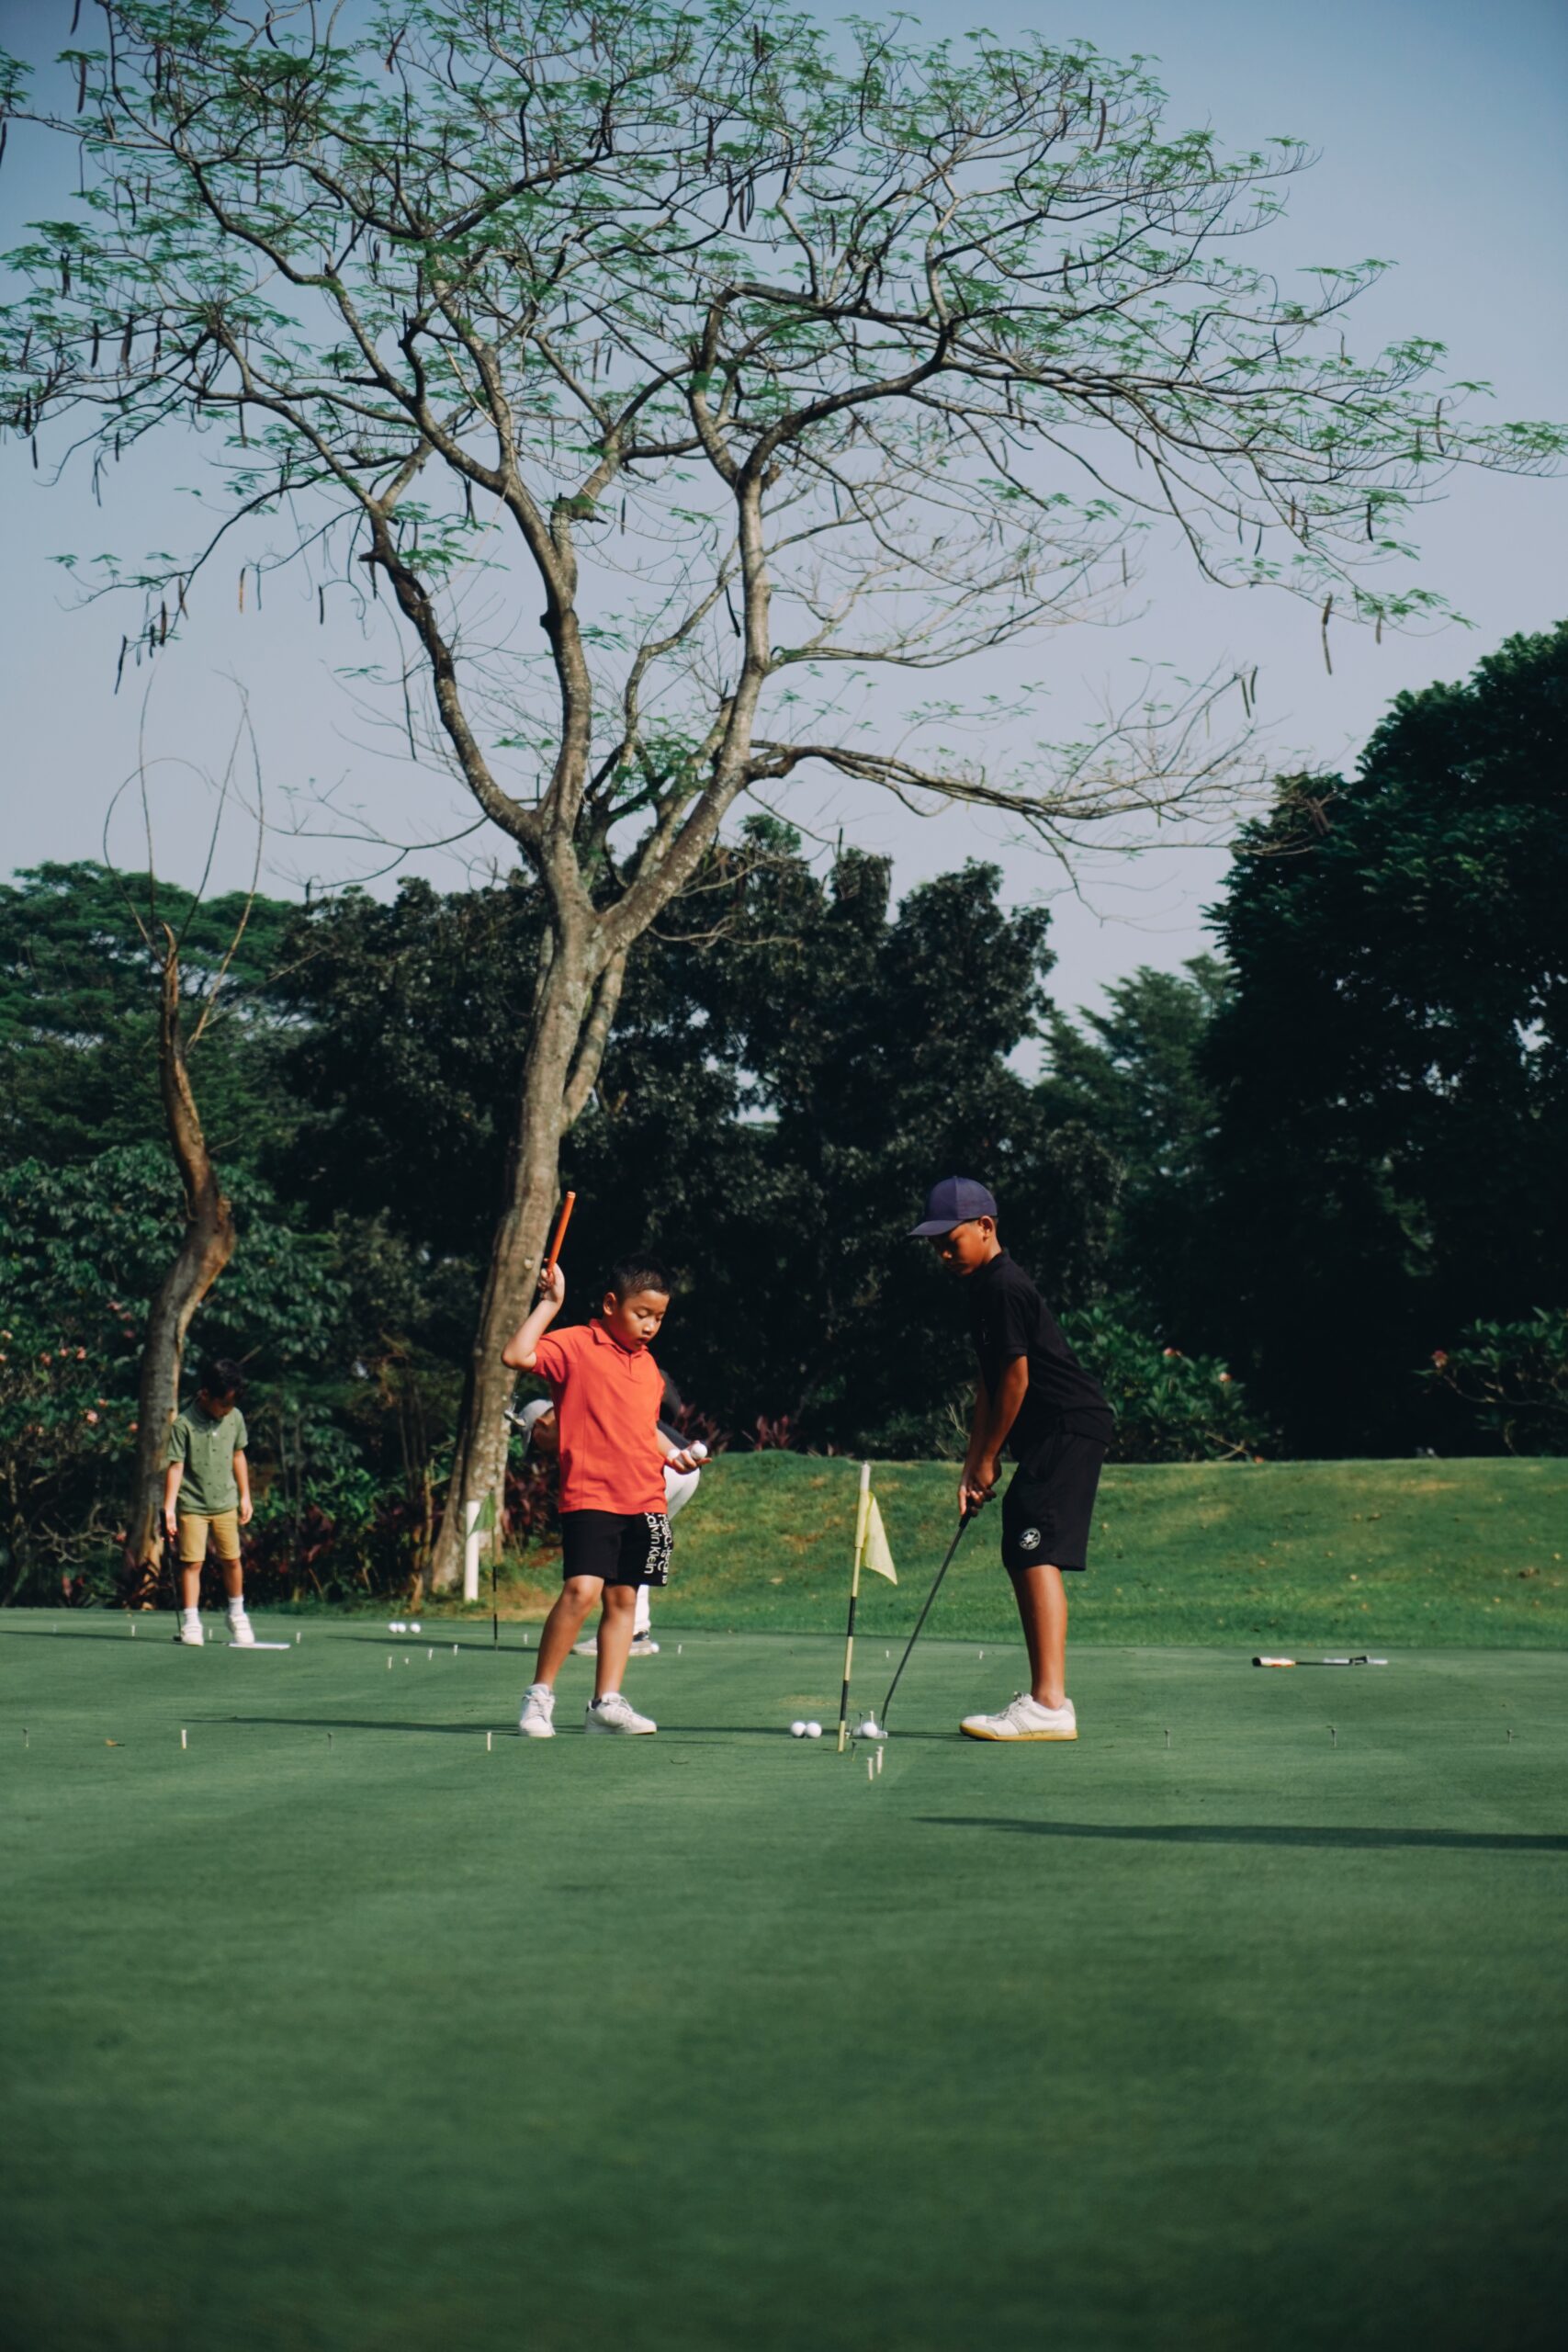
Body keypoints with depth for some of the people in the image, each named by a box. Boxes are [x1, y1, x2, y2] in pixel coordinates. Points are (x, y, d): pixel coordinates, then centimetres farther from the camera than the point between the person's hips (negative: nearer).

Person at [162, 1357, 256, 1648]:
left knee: (232, 1559, 7)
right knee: (192, 1562, -6)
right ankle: (190, 1623, -2)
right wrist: (169, 1508, -19)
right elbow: (175, 1466, -15)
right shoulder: (183, 1424, -15)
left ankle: (237, 1615, 24)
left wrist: (245, 1496, 13)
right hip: (192, 1506, -4)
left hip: (225, 1504, 4)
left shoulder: (235, 1418, 0)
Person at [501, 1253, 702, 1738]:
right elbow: (516, 1355, -21)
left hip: (644, 1502, 7)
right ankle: (540, 1694, -7)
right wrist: (549, 1304, -17)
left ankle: (606, 1703, 15)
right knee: (581, 1589, -19)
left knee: (623, 1598, 8)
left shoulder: (648, 1365, 17)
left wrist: (672, 1453, 13)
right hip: (590, 1496, -7)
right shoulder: (574, 1345, -5)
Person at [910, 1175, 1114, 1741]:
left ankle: (1049, 1705, -23)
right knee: (1021, 1558, 14)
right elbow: (989, 1383, 19)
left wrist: (988, 1459, -7)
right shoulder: (983, 1288, 17)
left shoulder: (1004, 1286, -14)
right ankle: (1045, 1697, 20)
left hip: (1071, 1427, -11)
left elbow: (1016, 1379, -15)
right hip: (1051, 1436, 11)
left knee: (1037, 1555, -17)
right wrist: (973, 1468, 14)